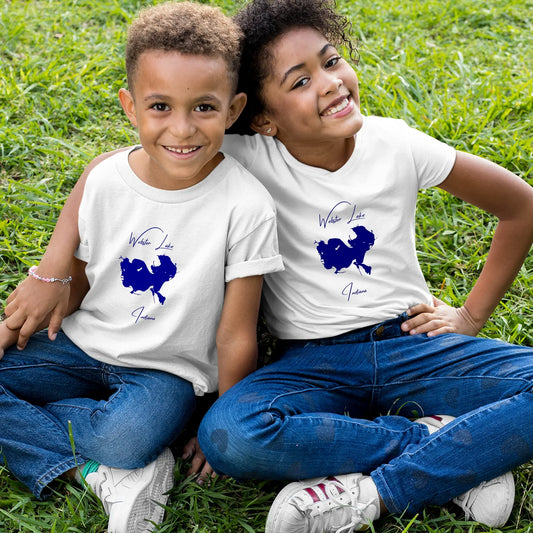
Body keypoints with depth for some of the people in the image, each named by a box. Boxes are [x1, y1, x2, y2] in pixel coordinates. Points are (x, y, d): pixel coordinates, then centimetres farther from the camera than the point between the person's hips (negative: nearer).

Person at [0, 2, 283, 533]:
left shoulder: (245, 205, -19)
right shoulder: (105, 180, -7)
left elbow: (236, 335, -11)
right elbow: (73, 282, 7)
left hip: (165, 369, -5)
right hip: (82, 345, 5)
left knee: (127, 440, -35)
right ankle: (98, 474, -15)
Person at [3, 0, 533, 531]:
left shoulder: (397, 144, -6)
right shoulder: (248, 160, -11)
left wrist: (471, 314, 3)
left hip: (412, 342, 1)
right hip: (314, 362, 0)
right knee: (226, 435, -33)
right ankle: (449, 447, -19)